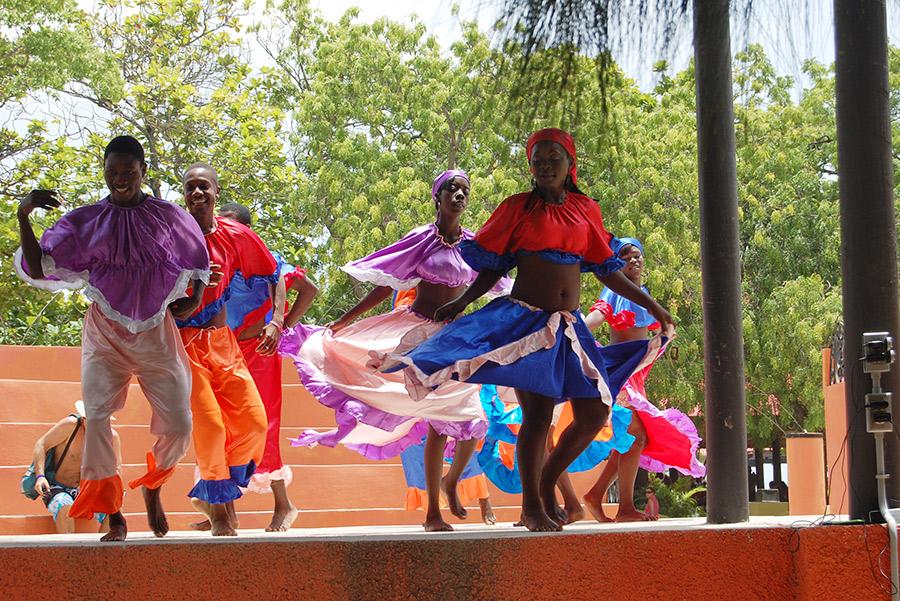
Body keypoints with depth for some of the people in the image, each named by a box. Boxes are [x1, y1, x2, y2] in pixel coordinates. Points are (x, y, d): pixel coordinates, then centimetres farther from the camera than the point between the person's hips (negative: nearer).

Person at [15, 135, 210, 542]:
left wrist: (194, 298, -4)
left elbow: (198, 263, 16)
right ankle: (113, 516, -9)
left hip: (156, 330, 1)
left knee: (178, 424, -3)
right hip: (105, 332, -1)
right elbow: (38, 269, -3)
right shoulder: (85, 222, 1)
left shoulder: (168, 217, 3)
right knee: (97, 418, -17)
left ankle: (152, 488, 29)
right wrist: (23, 215, -14)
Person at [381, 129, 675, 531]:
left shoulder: (586, 210, 11)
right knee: (538, 413, -9)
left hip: (568, 325, 5)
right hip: (526, 320, -5)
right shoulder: (518, 208, 2)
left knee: (595, 413, 2)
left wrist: (650, 305, 16)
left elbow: (607, 271, 16)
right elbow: (492, 268, 3)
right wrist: (460, 303, -9)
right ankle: (532, 506, 5)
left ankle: (546, 485, 21)